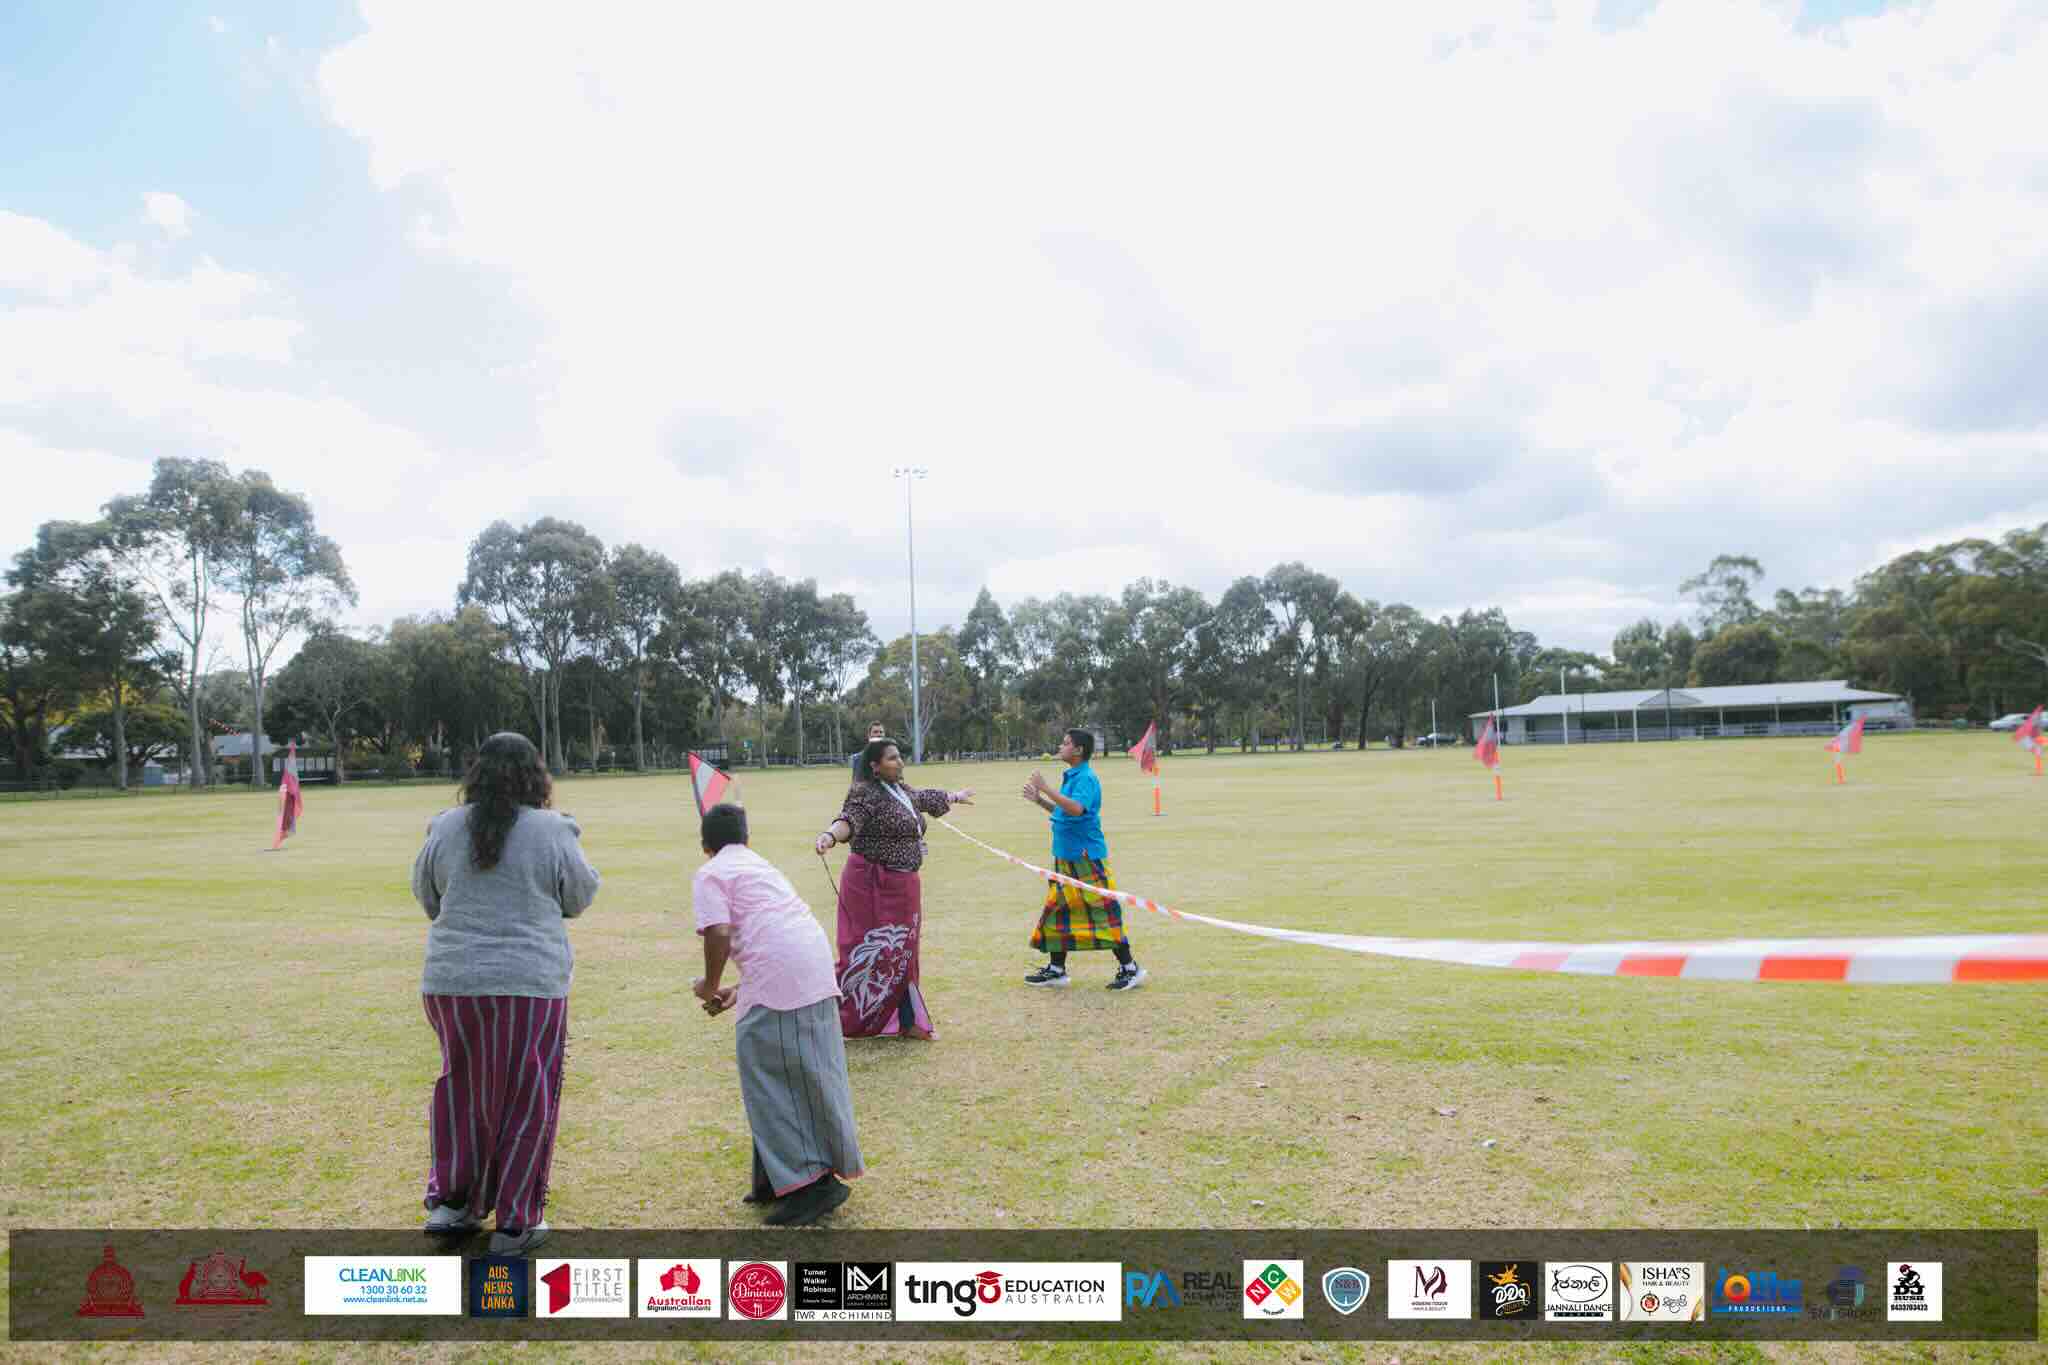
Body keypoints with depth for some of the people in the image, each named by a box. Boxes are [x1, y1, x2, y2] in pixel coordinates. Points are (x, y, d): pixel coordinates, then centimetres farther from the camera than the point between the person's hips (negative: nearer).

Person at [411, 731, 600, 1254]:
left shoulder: (446, 828, 0)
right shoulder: (552, 832, -9)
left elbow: (425, 894, 13)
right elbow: (581, 896, 4)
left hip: (452, 982, 3)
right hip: (528, 985, -3)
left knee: (464, 1089, 21)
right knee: (525, 1100, 9)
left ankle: (450, 1200, 25)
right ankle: (514, 1224, 15)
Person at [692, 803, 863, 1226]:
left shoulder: (710, 875, 5)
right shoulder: (761, 865, 28)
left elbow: (719, 934, -11)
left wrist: (710, 985, 4)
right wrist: (739, 991, 30)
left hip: (778, 979, -8)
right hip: (818, 968, 8)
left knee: (771, 1083, 1)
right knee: (811, 1079, 14)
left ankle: (811, 1182, 0)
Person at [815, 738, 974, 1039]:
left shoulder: (904, 792, 13)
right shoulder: (865, 793, -13)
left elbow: (929, 797, 34)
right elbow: (849, 819, -31)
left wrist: (956, 797, 52)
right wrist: (830, 834, -53)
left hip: (903, 886, 8)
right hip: (872, 886, -8)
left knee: (901, 954, 14)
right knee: (868, 953, -9)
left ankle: (906, 1021, 23)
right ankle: (833, 1022, 1)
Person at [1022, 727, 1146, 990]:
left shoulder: (1086, 778, -15)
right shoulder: (1070, 777, 14)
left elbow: (1076, 809, -32)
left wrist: (1047, 789, -27)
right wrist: (1039, 801, 16)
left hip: (1086, 858, -10)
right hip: (1066, 858, 10)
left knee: (1104, 912, -6)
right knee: (1058, 910, 12)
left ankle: (1130, 969, 2)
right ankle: (1057, 970, 21)